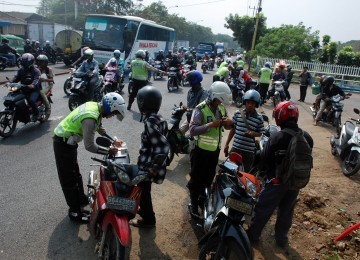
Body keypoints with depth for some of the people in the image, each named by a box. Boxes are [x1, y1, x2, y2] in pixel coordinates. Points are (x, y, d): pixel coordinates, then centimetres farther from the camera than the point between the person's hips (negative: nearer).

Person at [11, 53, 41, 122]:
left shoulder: (36, 71, -7)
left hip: (34, 90, -6)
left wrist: (32, 85, -44)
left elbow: (37, 80, -23)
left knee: (31, 100, -32)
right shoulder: (21, 70, 12)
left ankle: (36, 113, -8)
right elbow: (16, 77, 5)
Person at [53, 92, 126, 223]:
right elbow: (89, 146, -29)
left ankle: (81, 199, 42)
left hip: (67, 140, 10)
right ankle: (75, 211, 16)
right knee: (69, 179, 3)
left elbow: (100, 128, 14)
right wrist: (108, 150, -18)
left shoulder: (95, 105, -3)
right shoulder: (91, 118, -32)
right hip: (63, 143, -10)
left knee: (75, 174, 24)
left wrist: (113, 141, 8)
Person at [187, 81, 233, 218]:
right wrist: (211, 125, -34)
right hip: (201, 150, -7)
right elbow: (192, 130, -29)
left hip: (215, 150, 7)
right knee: (197, 178, 7)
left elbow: (227, 127, 9)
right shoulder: (200, 109, -20)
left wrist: (229, 123, -14)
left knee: (209, 177, 21)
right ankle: (193, 204, 25)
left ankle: (203, 199, 42)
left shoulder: (221, 108, 2)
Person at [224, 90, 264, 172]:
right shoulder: (238, 113, -1)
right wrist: (227, 144, 9)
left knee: (247, 172, 10)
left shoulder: (259, 118, -6)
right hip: (235, 148, 2)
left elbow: (260, 133, 4)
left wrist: (253, 133, -19)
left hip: (249, 150, -1)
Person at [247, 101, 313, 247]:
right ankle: (282, 238, 34)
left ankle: (253, 235, 25)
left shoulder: (276, 138, -23)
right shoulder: (307, 138, -5)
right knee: (287, 211, 20)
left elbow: (264, 159, -12)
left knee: (263, 208, 11)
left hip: (277, 181, -5)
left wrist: (262, 172, 8)